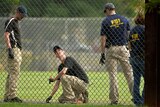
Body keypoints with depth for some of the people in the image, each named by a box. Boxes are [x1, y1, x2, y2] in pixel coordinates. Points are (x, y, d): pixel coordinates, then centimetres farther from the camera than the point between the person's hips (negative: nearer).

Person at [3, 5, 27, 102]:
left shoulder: (16, 23, 23)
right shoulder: (10, 21, -7)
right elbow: (6, 35, -18)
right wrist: (9, 49, -27)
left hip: (18, 50, 11)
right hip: (14, 49, -11)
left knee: (11, 74, 11)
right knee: (14, 72, -15)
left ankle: (7, 96, 14)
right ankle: (12, 95, -20)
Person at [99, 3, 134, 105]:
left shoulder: (105, 22, -3)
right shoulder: (124, 19, 6)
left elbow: (103, 39, -6)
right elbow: (129, 35, 8)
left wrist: (102, 54, -5)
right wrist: (130, 49, 15)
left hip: (111, 49, -2)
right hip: (123, 48, 2)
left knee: (112, 75, 1)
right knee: (129, 73, 4)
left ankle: (114, 99, -1)